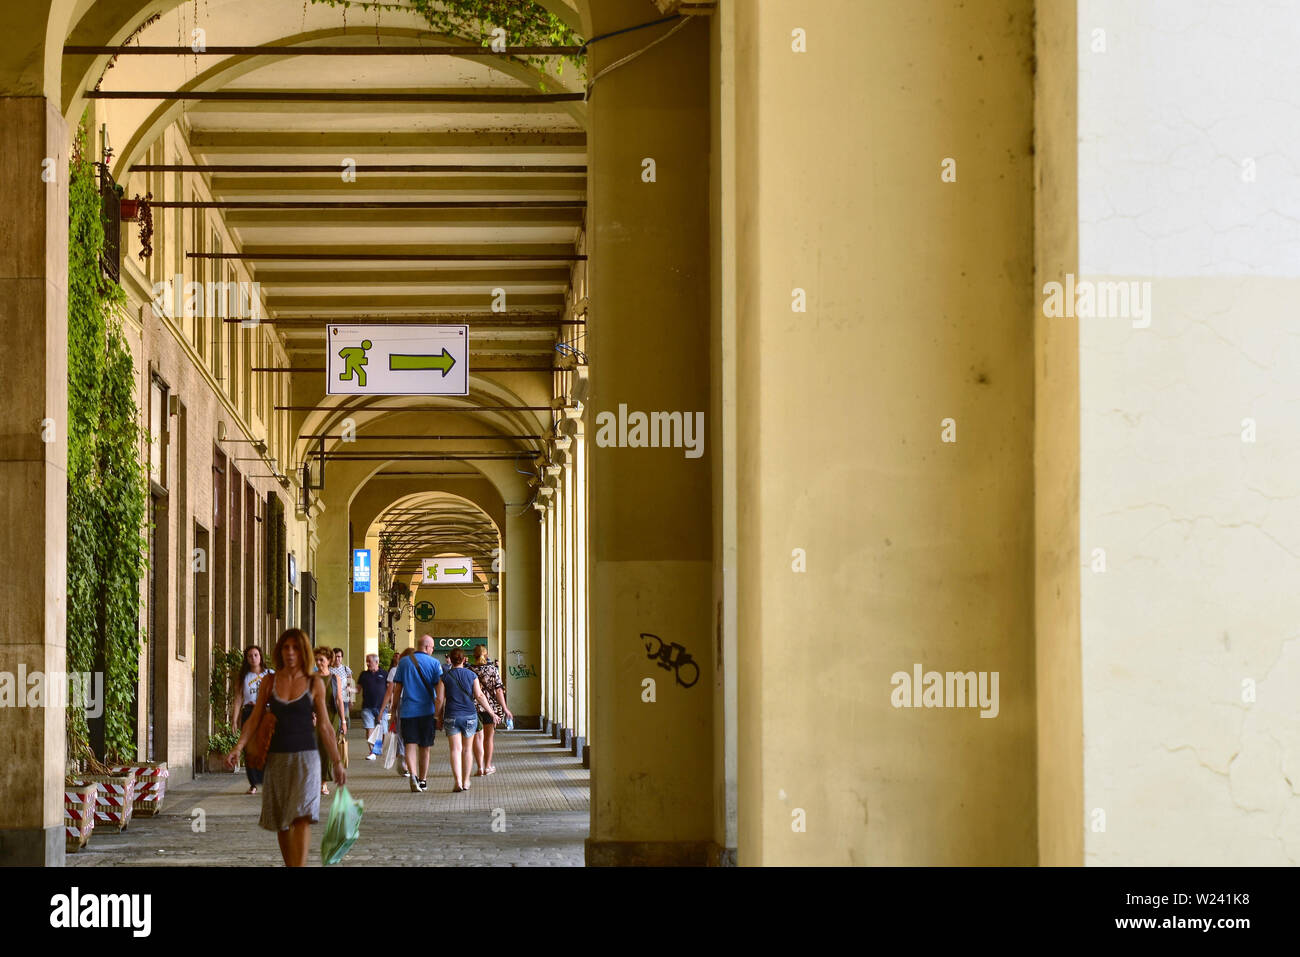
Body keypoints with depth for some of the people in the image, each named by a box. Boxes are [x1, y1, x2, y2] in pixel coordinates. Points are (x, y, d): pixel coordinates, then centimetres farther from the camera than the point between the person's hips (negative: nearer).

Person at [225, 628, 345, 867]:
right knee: (281, 822, 8)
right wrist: (238, 747, -11)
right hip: (277, 758, 2)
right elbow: (254, 720, 3)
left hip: (305, 758, -2)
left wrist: (337, 762, 4)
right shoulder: (269, 683, 5)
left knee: (302, 817, -16)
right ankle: (290, 865, 21)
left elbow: (324, 726, 5)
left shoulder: (314, 684, 1)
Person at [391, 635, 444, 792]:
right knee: (425, 747, 12)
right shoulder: (434, 663, -1)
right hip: (427, 711, 0)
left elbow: (397, 689, 7)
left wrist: (395, 708, 16)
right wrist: (437, 711, -4)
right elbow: (439, 692, -8)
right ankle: (423, 780, 21)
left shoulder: (404, 662, 4)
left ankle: (413, 774, -28)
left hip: (408, 711, 0)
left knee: (411, 744, -5)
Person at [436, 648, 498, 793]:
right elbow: (479, 696, -4)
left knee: (455, 749, -3)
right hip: (470, 715, 1)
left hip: (451, 716, -1)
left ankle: (458, 782, -16)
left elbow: (440, 699, -3)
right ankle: (466, 781, 21)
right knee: (467, 748, 14)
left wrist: (439, 718, 8)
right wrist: (491, 712, 3)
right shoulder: (472, 675, 0)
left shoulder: (445, 677, -1)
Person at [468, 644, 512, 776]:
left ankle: (480, 767, 3)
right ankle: (487, 766, 16)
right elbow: (498, 690, -7)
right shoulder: (493, 669, -4)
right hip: (491, 705, 0)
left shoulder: (469, 671, -3)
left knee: (477, 737, 7)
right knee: (489, 737, 12)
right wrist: (505, 708, -3)